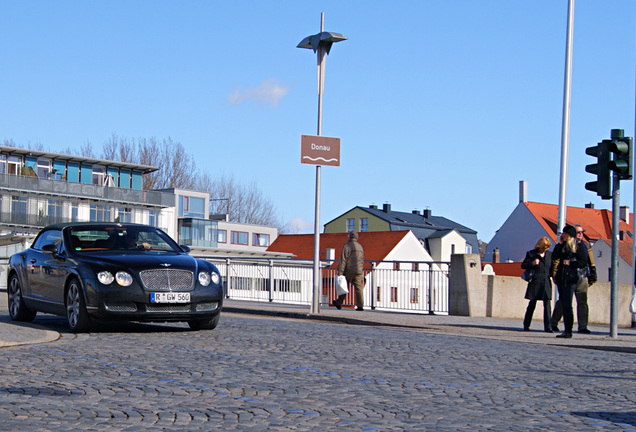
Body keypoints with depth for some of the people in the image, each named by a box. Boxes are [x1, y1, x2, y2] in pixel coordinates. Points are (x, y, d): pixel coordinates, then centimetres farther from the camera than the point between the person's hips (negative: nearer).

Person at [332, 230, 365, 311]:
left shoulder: (347, 246, -8)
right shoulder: (360, 246, 11)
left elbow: (343, 260, -13)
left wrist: (340, 272, -15)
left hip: (348, 271, -4)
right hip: (358, 271, 4)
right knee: (359, 288, 1)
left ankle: (338, 303, 20)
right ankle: (360, 305, -7)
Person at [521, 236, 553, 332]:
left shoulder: (549, 254, 10)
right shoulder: (531, 254, 1)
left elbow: (552, 267, 19)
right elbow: (523, 265, 1)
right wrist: (532, 263, -15)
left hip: (546, 283, 2)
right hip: (535, 283, -2)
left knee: (547, 305, -6)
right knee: (532, 304, 7)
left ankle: (548, 327, -6)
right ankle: (526, 325, 20)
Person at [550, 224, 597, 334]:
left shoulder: (586, 246, 15)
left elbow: (591, 263, 19)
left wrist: (591, 278, 14)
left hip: (582, 279, 4)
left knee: (582, 302, -1)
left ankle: (582, 326, 1)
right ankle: (553, 323, 13)